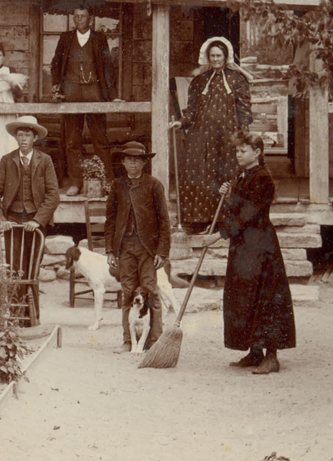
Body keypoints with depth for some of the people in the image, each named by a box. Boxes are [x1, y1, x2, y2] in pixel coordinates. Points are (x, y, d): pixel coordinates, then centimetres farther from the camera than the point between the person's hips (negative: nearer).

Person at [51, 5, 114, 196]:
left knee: (101, 138, -3)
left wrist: (109, 92, -5)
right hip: (71, 91, 2)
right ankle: (75, 182, 6)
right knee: (73, 139, 2)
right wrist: (56, 86, 0)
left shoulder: (100, 39, 7)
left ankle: (108, 181, 2)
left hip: (94, 90, -2)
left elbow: (107, 66, 5)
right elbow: (56, 63, 13)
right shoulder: (66, 38, 12)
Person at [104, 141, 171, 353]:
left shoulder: (153, 185, 2)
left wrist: (162, 251, -6)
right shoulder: (117, 185, 11)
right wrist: (110, 250, 6)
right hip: (124, 246, 3)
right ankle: (129, 341, 9)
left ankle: (154, 340, 1)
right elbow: (110, 218, 12)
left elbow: (164, 219, 0)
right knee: (128, 292, 4)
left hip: (147, 244, -3)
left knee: (150, 292, -4)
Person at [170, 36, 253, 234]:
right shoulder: (199, 80, 13)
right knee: (198, 176, -5)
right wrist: (182, 122, -5)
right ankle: (200, 220, -2)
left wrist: (243, 134, -9)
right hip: (201, 134, 2)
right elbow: (192, 109, 12)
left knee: (227, 176, -4)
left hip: (227, 135, -2)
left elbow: (244, 109, 2)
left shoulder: (237, 79, 6)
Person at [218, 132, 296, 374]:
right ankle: (255, 353, 17)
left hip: (259, 245, -10)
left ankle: (271, 357, -6)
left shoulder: (262, 178, -13)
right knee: (243, 298, 10)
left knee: (263, 298, -9)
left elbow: (247, 213, -19)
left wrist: (222, 232, -16)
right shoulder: (243, 178, 15)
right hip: (242, 246, 10)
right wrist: (228, 195, 5)